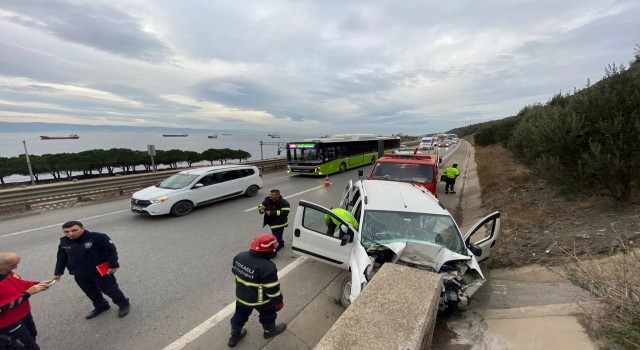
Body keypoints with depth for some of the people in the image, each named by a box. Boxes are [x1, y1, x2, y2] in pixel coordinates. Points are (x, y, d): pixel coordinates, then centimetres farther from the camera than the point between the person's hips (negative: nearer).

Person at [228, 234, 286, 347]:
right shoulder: (267, 267, -35)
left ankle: (234, 336, 49)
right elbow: (273, 289, -25)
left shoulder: (239, 257, -14)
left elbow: (234, 271, 4)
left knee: (240, 315, 29)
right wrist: (279, 301, -7)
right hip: (260, 300, -5)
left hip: (241, 296, 5)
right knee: (268, 315, 24)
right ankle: (270, 331, 49)